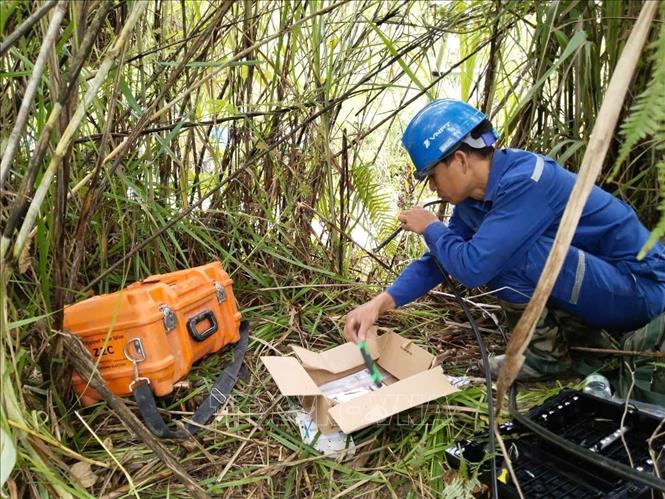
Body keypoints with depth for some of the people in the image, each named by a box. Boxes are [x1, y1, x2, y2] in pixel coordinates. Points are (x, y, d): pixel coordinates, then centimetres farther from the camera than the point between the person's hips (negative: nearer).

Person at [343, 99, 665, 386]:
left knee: (500, 253, -26)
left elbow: (472, 268, -32)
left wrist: (430, 228, -13)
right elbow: (440, 259, 5)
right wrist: (379, 304, -8)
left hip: (639, 287, -9)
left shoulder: (526, 181, -28)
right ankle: (583, 338, 13)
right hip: (597, 289, 9)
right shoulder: (475, 194, -1)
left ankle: (547, 353, -3)